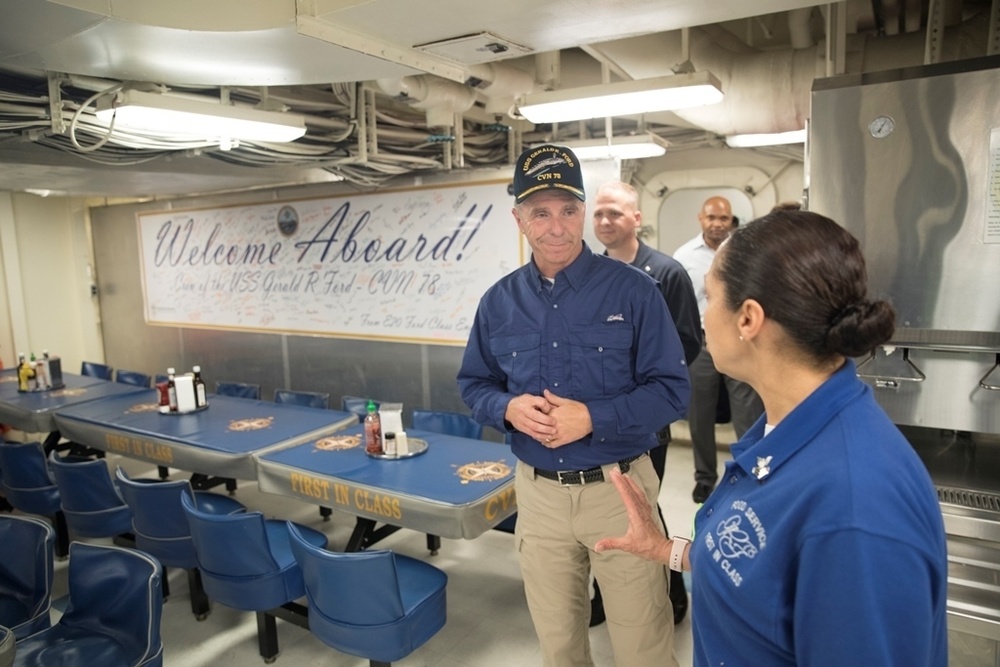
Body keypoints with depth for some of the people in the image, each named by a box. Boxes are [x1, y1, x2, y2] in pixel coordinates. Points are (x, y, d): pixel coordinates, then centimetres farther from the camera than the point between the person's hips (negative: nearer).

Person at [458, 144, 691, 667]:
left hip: (618, 487, -3)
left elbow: (672, 389, -10)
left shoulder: (633, 290, -10)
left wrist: (591, 419, -22)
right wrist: (509, 408, -13)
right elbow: (474, 385, 9)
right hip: (537, 491, 3)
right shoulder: (499, 301, 1)